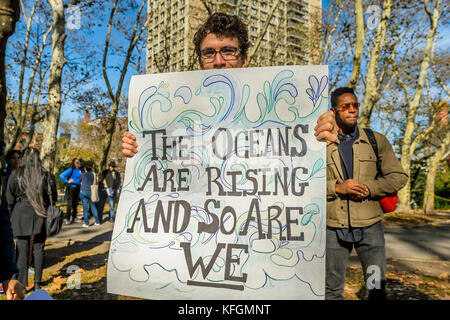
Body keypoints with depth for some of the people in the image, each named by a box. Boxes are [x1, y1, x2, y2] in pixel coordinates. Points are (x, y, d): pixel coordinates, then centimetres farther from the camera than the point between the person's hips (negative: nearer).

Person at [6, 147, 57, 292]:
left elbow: (9, 197, 0)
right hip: (40, 215, 1)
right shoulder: (46, 175, -2)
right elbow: (53, 197, 0)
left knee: (23, 250, 6)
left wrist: (12, 215, 10)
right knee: (38, 250, 10)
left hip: (21, 215, -1)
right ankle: (37, 284, 18)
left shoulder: (16, 174, -4)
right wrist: (48, 214, 11)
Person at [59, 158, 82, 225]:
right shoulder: (71, 170, -10)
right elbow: (61, 175, -15)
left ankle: (74, 217, 20)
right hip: (71, 187, -6)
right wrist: (67, 181, -15)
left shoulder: (80, 170, 6)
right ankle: (67, 218, -1)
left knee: (76, 203, 11)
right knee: (70, 203, -6)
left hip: (77, 187, 6)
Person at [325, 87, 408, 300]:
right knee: (332, 289, 12)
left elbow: (399, 177, 4)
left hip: (369, 226, 1)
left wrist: (368, 188, -12)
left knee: (377, 288, 7)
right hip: (334, 226, 0)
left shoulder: (376, 140, 5)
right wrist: (337, 187, -17)